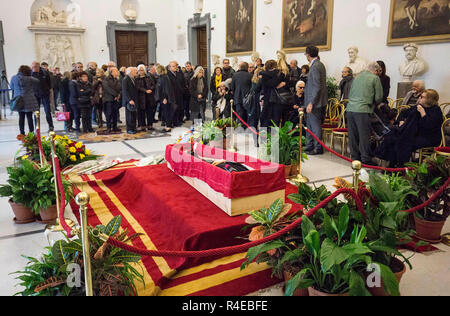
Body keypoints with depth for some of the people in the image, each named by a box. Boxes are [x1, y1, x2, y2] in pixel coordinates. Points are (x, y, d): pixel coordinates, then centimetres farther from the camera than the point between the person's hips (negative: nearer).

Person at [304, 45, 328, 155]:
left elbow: (317, 87, -21)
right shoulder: (319, 64, 14)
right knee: (309, 125, 16)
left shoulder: (315, 67, -17)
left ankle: (318, 148, 7)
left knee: (315, 125, -2)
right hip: (315, 100, 10)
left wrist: (311, 103, -22)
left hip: (315, 102, -10)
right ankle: (310, 146, 25)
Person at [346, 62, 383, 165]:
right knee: (364, 136, -1)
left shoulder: (357, 77, 18)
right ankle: (366, 159, 3)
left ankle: (355, 157, 17)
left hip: (350, 109, 6)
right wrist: (374, 104, 22)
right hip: (362, 110, -6)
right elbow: (379, 97, 2)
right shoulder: (375, 78, 1)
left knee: (353, 135, 9)